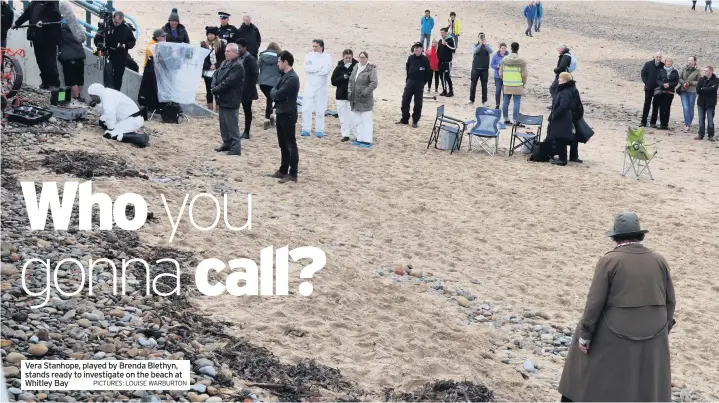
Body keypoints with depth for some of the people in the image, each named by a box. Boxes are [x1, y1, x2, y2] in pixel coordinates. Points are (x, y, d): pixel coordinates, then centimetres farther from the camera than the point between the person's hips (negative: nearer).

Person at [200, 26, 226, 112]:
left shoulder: (222, 44, 0)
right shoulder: (203, 44, 5)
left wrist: (216, 66, -11)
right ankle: (210, 110, 14)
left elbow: (224, 58, -1)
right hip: (207, 72, 2)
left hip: (218, 72, -2)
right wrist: (209, 66, -10)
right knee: (209, 91, 8)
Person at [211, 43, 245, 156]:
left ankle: (236, 148, -1)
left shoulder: (237, 66, -17)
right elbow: (215, 75, 12)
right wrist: (214, 87, -6)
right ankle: (226, 143, 29)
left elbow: (228, 82, -22)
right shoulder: (224, 63, 13)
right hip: (222, 99, 9)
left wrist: (216, 90, -14)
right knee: (223, 123, 17)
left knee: (232, 125, -6)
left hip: (231, 101, -9)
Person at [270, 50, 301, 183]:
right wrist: (275, 93, -5)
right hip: (281, 113, 10)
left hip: (288, 114, -10)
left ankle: (293, 174, -3)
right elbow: (274, 92, 15)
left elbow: (278, 94, -22)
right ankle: (283, 170, 25)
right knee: (282, 144, 16)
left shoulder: (292, 78, -19)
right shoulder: (283, 75, 12)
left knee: (290, 144, -6)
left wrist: (274, 92, -2)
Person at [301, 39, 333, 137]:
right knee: (306, 109, -1)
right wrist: (320, 67, -14)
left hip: (321, 88, -2)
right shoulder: (309, 56, 3)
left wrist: (312, 69, -13)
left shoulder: (327, 57, -3)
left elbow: (326, 70, -18)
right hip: (309, 86, 2)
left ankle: (319, 130, 10)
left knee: (320, 110, 3)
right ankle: (306, 129, 6)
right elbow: (307, 68, -12)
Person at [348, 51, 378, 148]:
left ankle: (366, 141, 0)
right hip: (355, 99, 7)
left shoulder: (371, 69, -7)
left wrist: (365, 92, -17)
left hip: (365, 100, -7)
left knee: (366, 120, -4)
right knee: (355, 120, 10)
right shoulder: (355, 67, 13)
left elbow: (374, 83, -15)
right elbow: (351, 80, 20)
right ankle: (359, 139, 21)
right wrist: (349, 91, 6)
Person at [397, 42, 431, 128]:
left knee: (418, 103, 3)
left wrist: (423, 81, -4)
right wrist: (408, 79, 8)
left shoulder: (425, 60, -7)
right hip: (410, 82, 3)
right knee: (405, 101, 1)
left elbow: (428, 72, -3)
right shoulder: (410, 58, 2)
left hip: (419, 84, -3)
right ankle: (404, 119, 13)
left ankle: (415, 121, 12)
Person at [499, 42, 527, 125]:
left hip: (507, 85, 4)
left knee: (506, 102, 12)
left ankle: (506, 119, 20)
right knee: (517, 103, 0)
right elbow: (524, 75, -7)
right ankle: (515, 120, -1)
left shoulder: (504, 60, 2)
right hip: (518, 86, -4)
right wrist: (523, 83, 9)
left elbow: (500, 73, 6)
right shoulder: (522, 61, -7)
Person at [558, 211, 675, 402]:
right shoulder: (659, 260, 0)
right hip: (652, 336, 3)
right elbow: (670, 300, 5)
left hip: (614, 336, -3)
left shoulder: (608, 261, -12)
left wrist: (585, 334, -6)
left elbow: (595, 301, -13)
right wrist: (665, 328, 19)